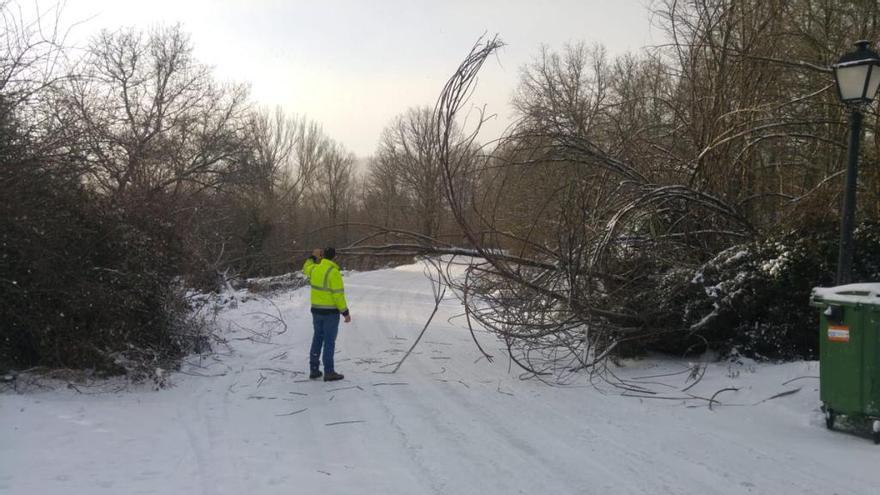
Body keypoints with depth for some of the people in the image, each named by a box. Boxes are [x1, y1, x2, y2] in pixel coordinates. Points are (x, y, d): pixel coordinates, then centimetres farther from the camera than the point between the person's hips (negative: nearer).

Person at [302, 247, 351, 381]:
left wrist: (313, 257, 36)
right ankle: (329, 372, 3)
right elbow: (338, 294, -20)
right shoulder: (334, 272, -19)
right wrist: (345, 312, -13)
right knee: (329, 341, -1)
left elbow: (306, 269, 29)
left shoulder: (314, 269, 2)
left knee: (317, 339, 15)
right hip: (330, 312, -6)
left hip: (316, 310, 6)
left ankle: (314, 370, 19)